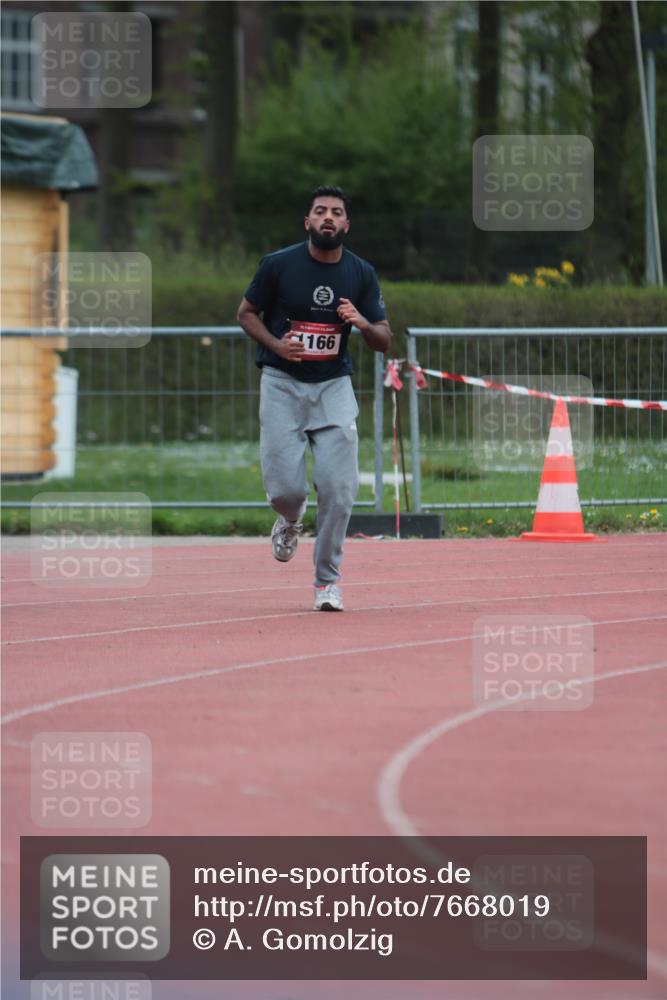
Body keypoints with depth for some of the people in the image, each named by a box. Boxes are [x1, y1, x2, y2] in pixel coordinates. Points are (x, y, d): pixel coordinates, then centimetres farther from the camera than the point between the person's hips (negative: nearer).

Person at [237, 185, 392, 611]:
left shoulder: (361, 273, 1)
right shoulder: (278, 265, -5)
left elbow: (385, 341, 4)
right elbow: (246, 312, 7)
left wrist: (363, 322, -18)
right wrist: (275, 344, -11)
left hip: (333, 386, 1)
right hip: (282, 384, -1)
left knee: (338, 488, -11)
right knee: (285, 489, -10)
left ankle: (328, 581, 6)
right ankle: (291, 517, 29)